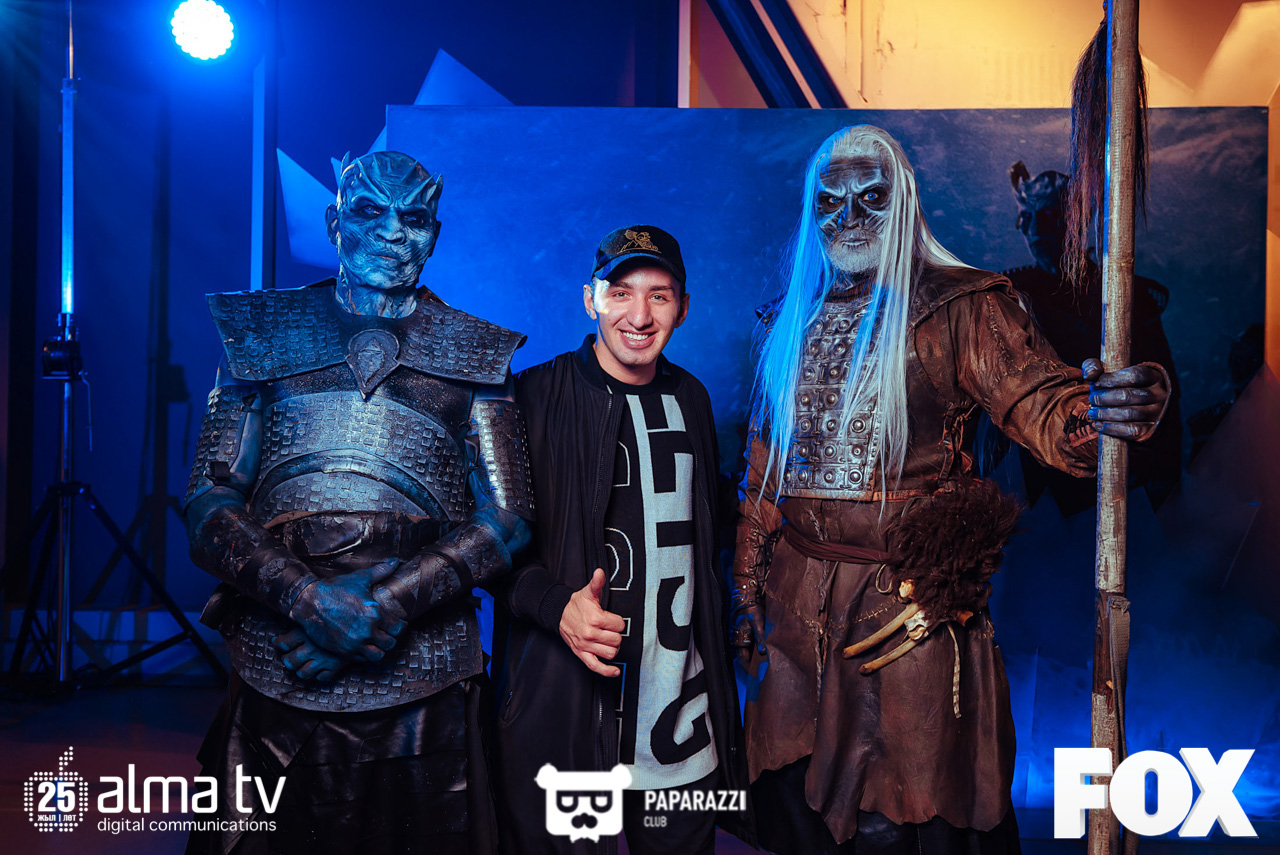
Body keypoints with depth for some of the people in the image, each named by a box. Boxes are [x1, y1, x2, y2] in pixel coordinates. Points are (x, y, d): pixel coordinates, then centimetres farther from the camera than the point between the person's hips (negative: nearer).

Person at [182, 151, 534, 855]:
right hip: (276, 684, 1)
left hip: (421, 687, 0)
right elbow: (209, 506, 1)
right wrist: (310, 601, -15)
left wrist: (384, 607, -13)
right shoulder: (263, 336, 8)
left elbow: (507, 520, 0)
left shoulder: (473, 356, 7)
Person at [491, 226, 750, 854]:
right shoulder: (536, 396, -7)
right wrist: (557, 607, -22)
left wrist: (718, 648, 12)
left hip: (685, 704, 5)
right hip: (564, 702, -4)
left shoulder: (690, 400, 9)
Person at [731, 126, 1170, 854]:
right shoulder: (792, 322, 10)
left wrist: (1095, 414, -42)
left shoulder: (960, 308, -4)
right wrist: (746, 590, 15)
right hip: (797, 603, 5)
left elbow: (1036, 401, -18)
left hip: (912, 604, -4)